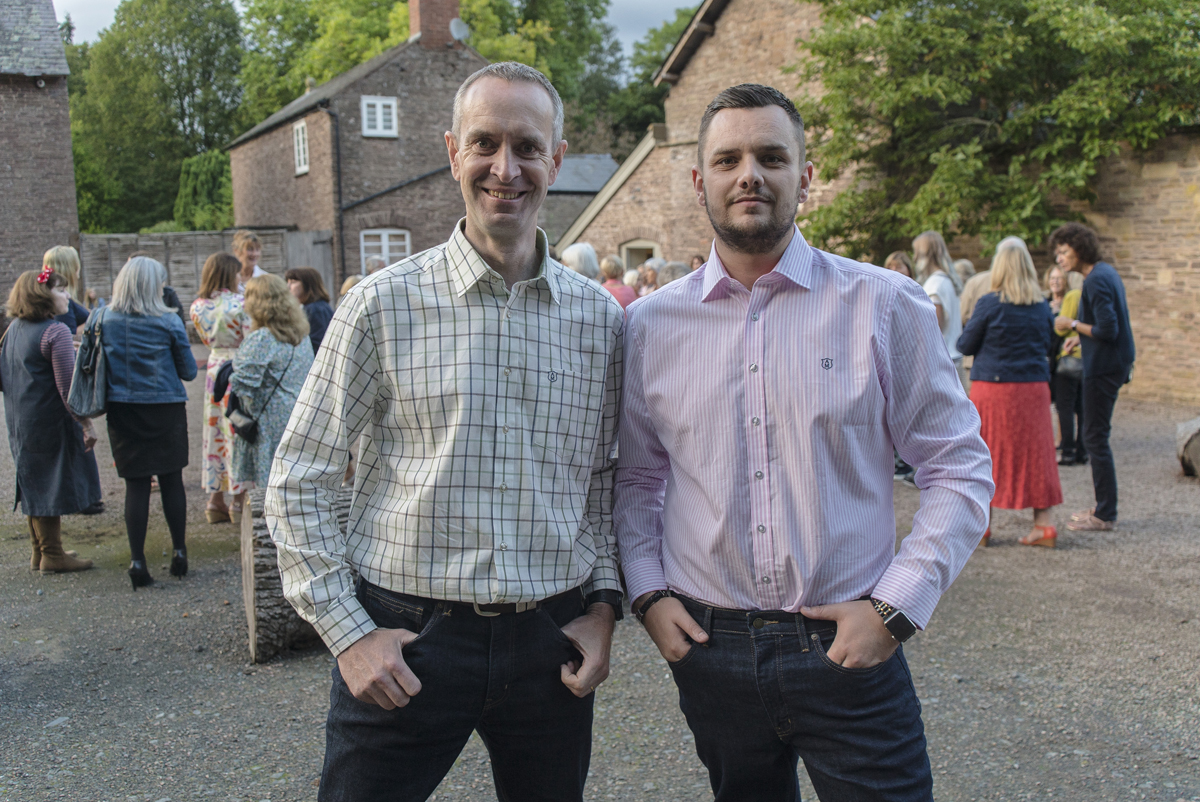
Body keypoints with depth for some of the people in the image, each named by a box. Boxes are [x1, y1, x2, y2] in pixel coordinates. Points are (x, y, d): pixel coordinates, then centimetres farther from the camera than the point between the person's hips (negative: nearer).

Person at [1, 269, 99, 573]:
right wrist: (86, 423, -18)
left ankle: (40, 552, 26)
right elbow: (67, 386, -21)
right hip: (50, 422, -8)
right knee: (53, 487, 1)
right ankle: (53, 556, 7)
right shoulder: (56, 332, -18)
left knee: (34, 485, 16)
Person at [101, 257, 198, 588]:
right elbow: (189, 371, -4)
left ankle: (137, 561, 4)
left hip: (122, 411, 2)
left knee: (136, 484, 5)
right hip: (165, 409, -2)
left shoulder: (104, 320, -2)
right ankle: (179, 552, 18)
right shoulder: (168, 322, -8)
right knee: (171, 480, 11)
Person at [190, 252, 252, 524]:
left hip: (214, 367, 6)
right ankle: (239, 501, 4)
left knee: (215, 432, 11)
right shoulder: (239, 304, -15)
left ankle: (216, 501, 16)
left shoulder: (197, 307, 3)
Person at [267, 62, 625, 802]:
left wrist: (604, 604, 2)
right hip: (407, 642, -2)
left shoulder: (601, 317, 3)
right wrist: (347, 632, -7)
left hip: (553, 646, 3)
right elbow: (299, 484, -2)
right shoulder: (386, 304, -6)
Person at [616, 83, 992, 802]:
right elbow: (635, 479, 13)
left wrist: (896, 607, -9)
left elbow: (961, 468, -2)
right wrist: (647, 592, 1)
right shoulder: (651, 325, 3)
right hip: (710, 653, 2)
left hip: (849, 651, -2)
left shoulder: (885, 307, -4)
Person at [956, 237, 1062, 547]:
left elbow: (966, 345, -4)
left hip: (993, 386, -3)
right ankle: (1044, 524, 10)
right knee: (1034, 452, 9)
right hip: (1033, 387, 3)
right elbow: (1049, 346, 12)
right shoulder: (1042, 306, 3)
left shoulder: (989, 304, -10)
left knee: (987, 453, 6)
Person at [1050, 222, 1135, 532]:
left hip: (1104, 367, -10)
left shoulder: (1096, 281, -19)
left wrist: (1073, 325, -12)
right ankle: (1103, 506, 24)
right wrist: (1081, 333, 15)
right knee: (1096, 436, 16)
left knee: (1095, 438, -5)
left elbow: (1108, 330, -24)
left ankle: (1105, 515, 1)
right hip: (1115, 362, 10)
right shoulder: (1107, 271, 13)